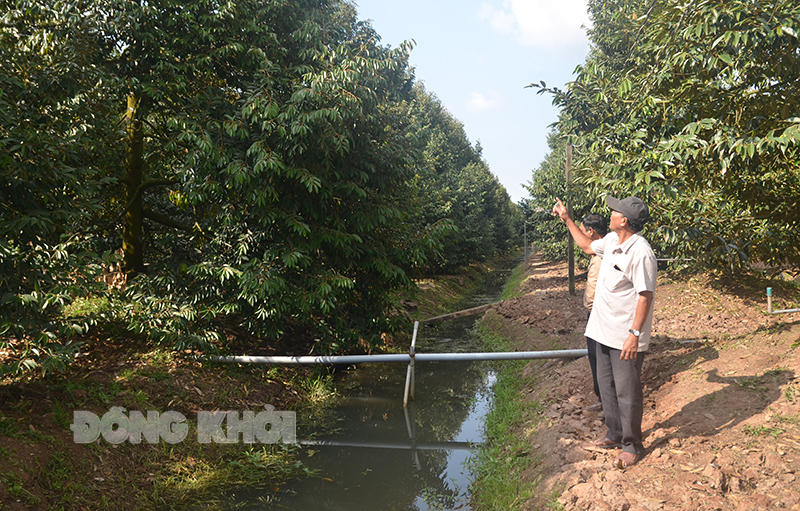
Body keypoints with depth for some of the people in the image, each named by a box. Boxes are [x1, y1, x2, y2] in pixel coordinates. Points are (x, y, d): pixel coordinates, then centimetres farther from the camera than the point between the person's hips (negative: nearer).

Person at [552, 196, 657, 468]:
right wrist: (567, 220, 27)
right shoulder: (611, 241, 5)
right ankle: (615, 434, 36)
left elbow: (645, 295, -22)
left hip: (626, 337, -9)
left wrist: (635, 334, -24)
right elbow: (588, 246, 27)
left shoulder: (641, 253, -22)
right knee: (606, 386, 20)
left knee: (627, 392, 3)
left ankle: (632, 445, 19)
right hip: (604, 331, 9)